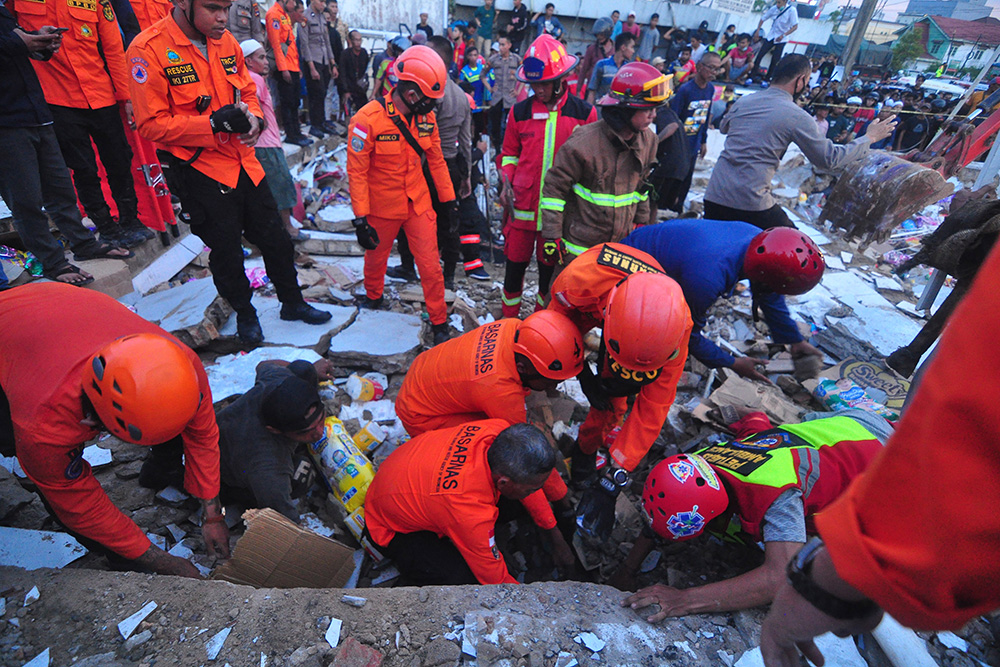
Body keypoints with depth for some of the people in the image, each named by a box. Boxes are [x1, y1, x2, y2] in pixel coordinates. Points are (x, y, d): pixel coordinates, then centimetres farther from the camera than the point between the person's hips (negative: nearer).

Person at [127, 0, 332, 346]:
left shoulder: (226, 41, 5)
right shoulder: (148, 49, -13)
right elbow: (152, 124, -15)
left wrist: (253, 117, -7)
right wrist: (213, 123, -25)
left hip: (244, 161, 6)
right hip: (201, 171, -5)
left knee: (276, 239, 12)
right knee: (227, 252, 6)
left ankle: (293, 303, 31)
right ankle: (244, 314, 29)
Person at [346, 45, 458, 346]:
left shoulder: (426, 117, -3)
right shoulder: (368, 119, -18)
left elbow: (436, 161, 7)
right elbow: (357, 172, -15)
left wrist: (449, 201, 8)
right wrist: (360, 219, -17)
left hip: (419, 205, 3)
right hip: (382, 208, -2)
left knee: (430, 266, 1)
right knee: (376, 257, 20)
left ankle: (439, 322, 19)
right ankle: (373, 297, 51)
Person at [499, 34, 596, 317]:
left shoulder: (584, 113, 1)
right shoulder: (520, 112, 4)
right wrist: (506, 183, -2)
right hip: (522, 205, 1)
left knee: (549, 268, 11)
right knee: (515, 264, 8)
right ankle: (509, 320, 27)